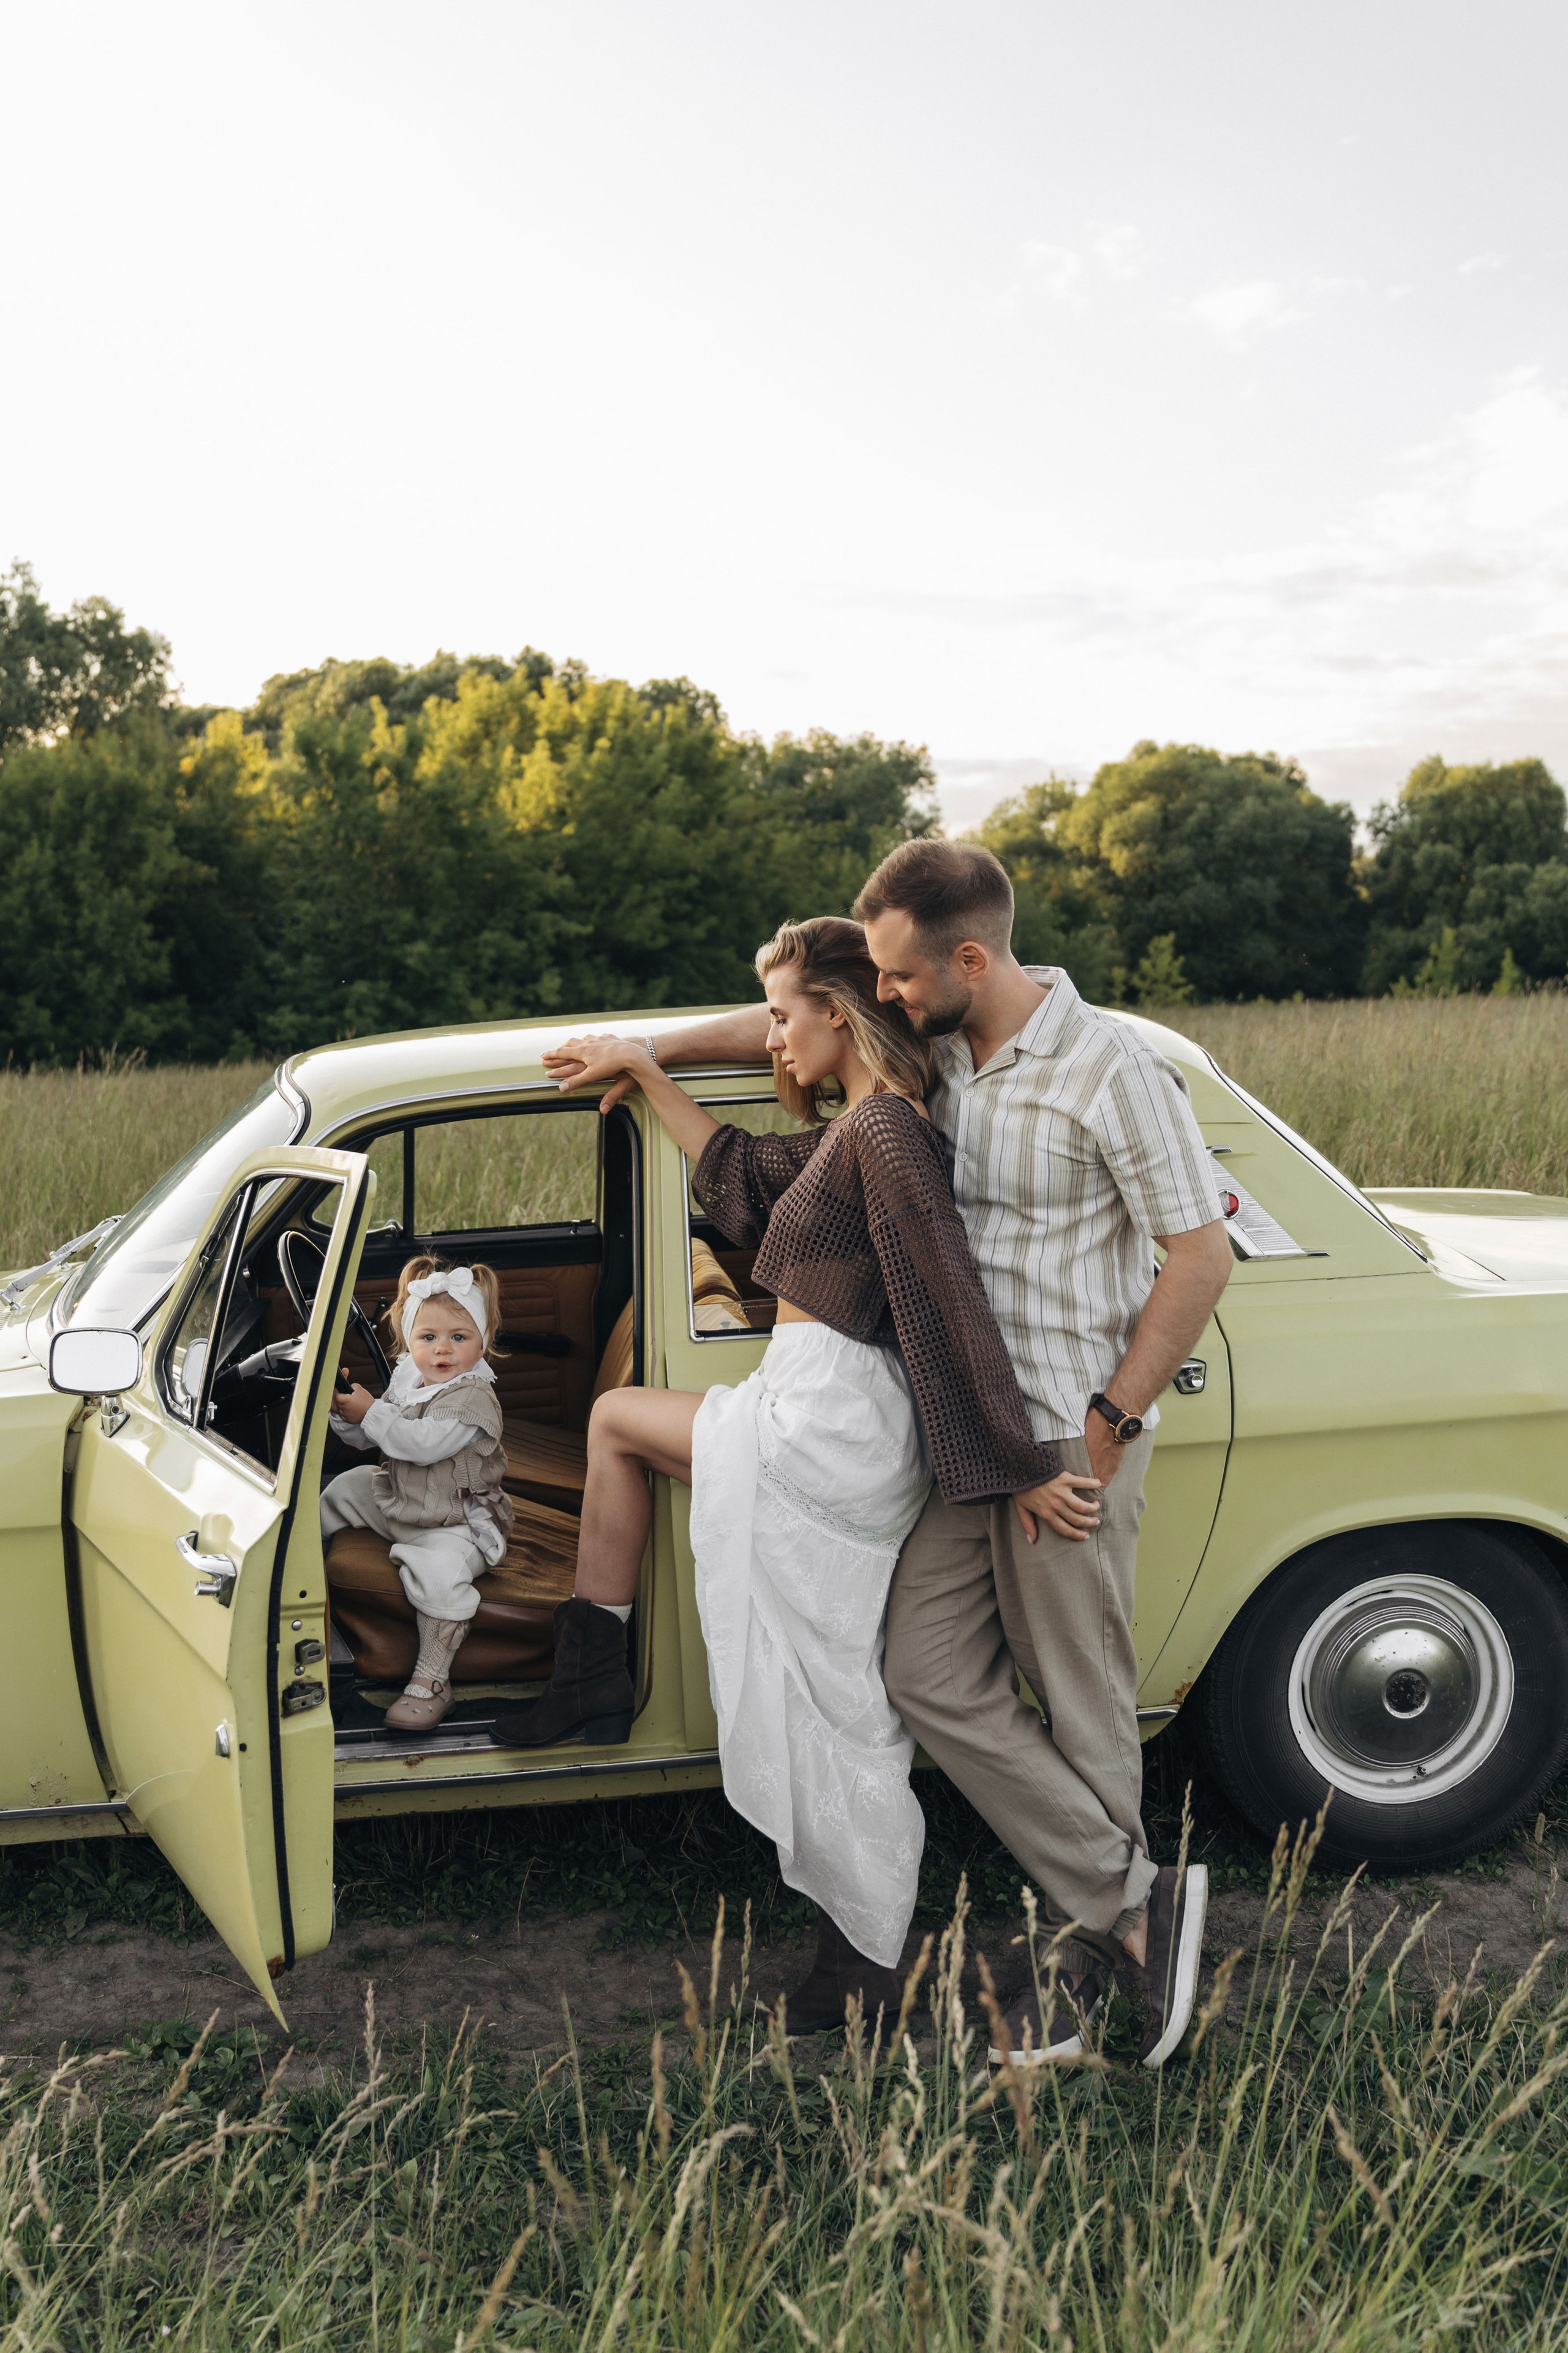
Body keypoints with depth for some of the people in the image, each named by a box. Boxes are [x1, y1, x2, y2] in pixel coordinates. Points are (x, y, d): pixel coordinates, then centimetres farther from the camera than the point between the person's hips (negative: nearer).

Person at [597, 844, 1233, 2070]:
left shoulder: (1110, 1069, -15)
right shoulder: (935, 1047, 6)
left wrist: (1106, 1426, -16)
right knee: (933, 1678, 4)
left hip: (1071, 1436, -7)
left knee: (1081, 1707, 1)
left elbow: (1203, 1256, -14)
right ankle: (1135, 1904, 11)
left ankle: (1105, 1932, 17)